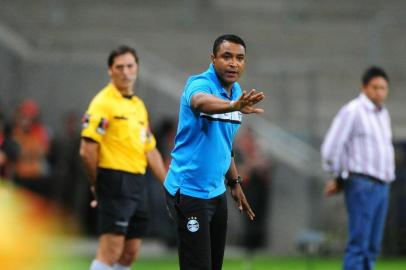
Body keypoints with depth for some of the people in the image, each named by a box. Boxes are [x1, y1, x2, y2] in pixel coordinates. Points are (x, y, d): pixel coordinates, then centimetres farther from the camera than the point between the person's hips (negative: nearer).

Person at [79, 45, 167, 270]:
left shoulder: (139, 106, 18)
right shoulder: (103, 103, -8)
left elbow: (150, 151, 21)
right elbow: (87, 149, -13)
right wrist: (97, 184, -8)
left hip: (137, 184, 8)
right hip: (115, 181, -8)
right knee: (111, 252, -12)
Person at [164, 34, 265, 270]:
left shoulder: (236, 92, 8)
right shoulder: (200, 84, -17)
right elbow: (201, 101, -44)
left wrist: (234, 183, 19)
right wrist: (232, 106, -63)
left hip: (217, 192, 8)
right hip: (189, 193, -8)